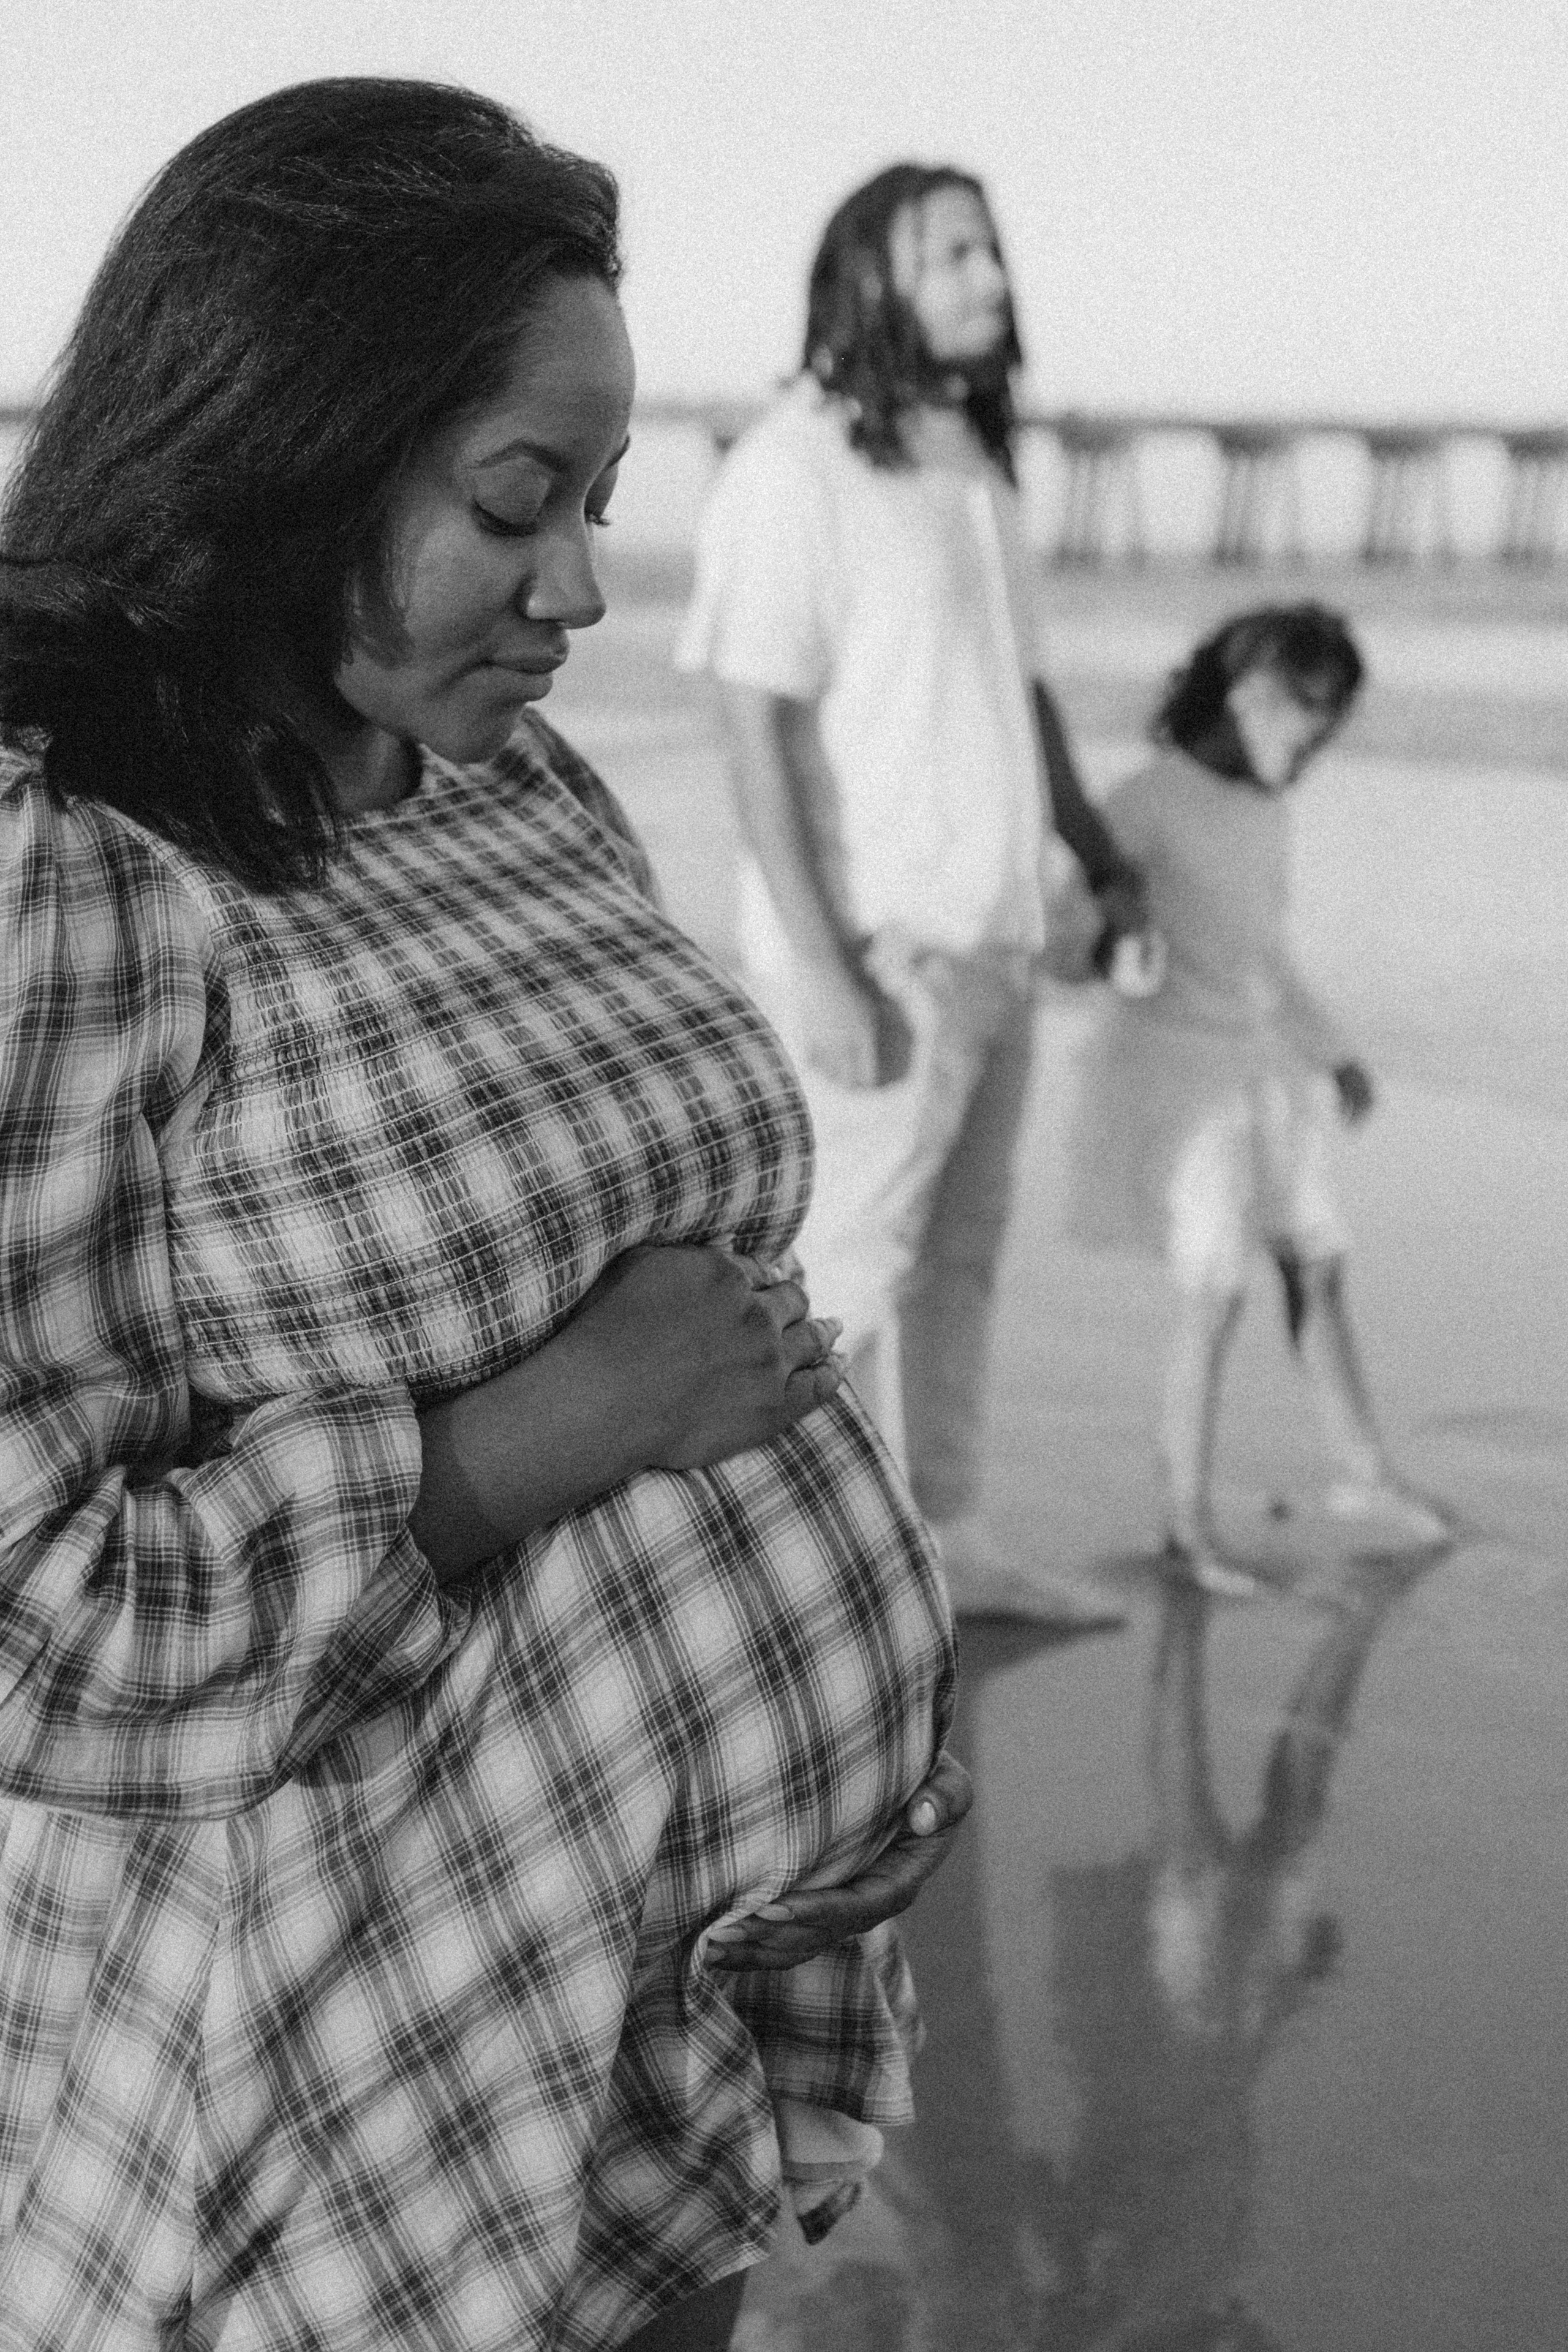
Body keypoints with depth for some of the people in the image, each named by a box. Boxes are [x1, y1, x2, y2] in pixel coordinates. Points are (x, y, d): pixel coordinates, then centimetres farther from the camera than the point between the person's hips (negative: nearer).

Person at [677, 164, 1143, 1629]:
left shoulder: (971, 462, 12)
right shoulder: (794, 467, -14)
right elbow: (756, 724, -18)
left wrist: (1096, 850, 20)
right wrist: (818, 965, -22)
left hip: (991, 940, 8)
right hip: (875, 955, -8)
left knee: (959, 1258, 16)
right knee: (850, 1266, -1)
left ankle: (947, 1541, 28)